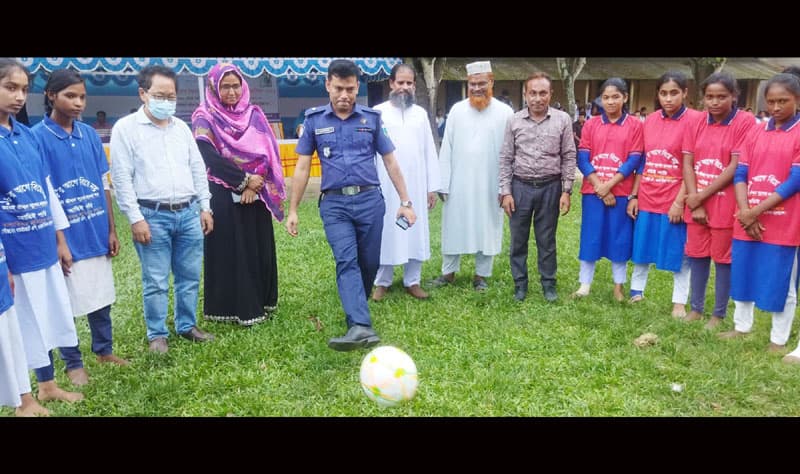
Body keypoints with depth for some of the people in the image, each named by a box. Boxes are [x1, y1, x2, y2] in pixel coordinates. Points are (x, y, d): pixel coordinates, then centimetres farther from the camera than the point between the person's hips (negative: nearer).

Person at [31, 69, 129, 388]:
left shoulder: (89, 134, 4)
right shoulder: (37, 137, -9)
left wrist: (111, 230, 8)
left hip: (96, 234, 5)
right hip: (65, 237, -4)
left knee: (101, 298, 16)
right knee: (67, 304, 8)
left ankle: (104, 350, 33)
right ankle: (73, 363, 24)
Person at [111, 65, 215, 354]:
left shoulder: (181, 127, 12)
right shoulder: (126, 128, -4)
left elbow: (198, 169, 15)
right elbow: (121, 177, -7)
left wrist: (205, 207, 11)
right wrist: (135, 218, -11)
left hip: (189, 213, 5)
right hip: (153, 216, -5)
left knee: (190, 277, 12)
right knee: (155, 282, 3)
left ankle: (187, 326, 27)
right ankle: (157, 335, 17)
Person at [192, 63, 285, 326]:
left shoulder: (254, 115, 9)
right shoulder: (205, 119, -2)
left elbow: (267, 152, 1)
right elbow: (211, 159, -13)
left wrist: (255, 184, -12)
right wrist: (244, 180, -14)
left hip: (256, 196, 4)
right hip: (223, 197, -4)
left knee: (259, 249, 8)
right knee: (229, 252, 1)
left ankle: (260, 302, 22)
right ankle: (232, 308, 11)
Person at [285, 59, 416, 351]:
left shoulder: (371, 118, 7)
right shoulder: (314, 120, 6)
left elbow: (390, 162, 11)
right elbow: (302, 167, 8)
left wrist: (405, 202, 7)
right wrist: (292, 210, 6)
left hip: (370, 199, 1)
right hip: (334, 203, -1)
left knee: (369, 263, 7)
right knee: (346, 262, -14)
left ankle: (356, 311, 30)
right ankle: (361, 327, -23)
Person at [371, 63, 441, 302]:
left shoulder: (421, 113, 10)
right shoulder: (378, 112, -1)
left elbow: (429, 152, 9)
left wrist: (432, 186, 6)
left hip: (416, 186, 3)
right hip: (386, 186, -3)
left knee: (415, 233, 7)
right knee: (385, 233, 5)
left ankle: (412, 281, 18)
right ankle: (382, 282, 17)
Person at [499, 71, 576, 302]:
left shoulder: (563, 120, -2)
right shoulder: (514, 121, -1)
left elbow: (569, 157, 1)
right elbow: (506, 159, 2)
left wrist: (566, 191, -4)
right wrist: (506, 192, -3)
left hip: (550, 188, -1)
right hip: (520, 187, 1)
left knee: (547, 240, 9)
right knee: (518, 239, 9)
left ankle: (549, 283, 24)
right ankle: (520, 283, 24)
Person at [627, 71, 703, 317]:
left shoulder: (695, 120, -8)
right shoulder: (650, 121, 7)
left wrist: (679, 201, -15)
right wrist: (633, 196, 7)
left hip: (675, 200, -5)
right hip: (647, 198, 5)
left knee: (679, 252, 6)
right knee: (641, 247, 14)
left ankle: (679, 302, 18)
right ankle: (636, 290, 29)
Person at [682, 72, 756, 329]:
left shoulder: (745, 122, -9)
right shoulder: (697, 124, 5)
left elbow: (736, 167, -14)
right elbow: (687, 164, 1)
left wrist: (702, 196, -13)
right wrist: (695, 202, -8)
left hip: (725, 205, -4)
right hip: (696, 203, 4)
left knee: (722, 259, 6)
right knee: (697, 256, 12)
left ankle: (718, 315, 19)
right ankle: (696, 309, 26)